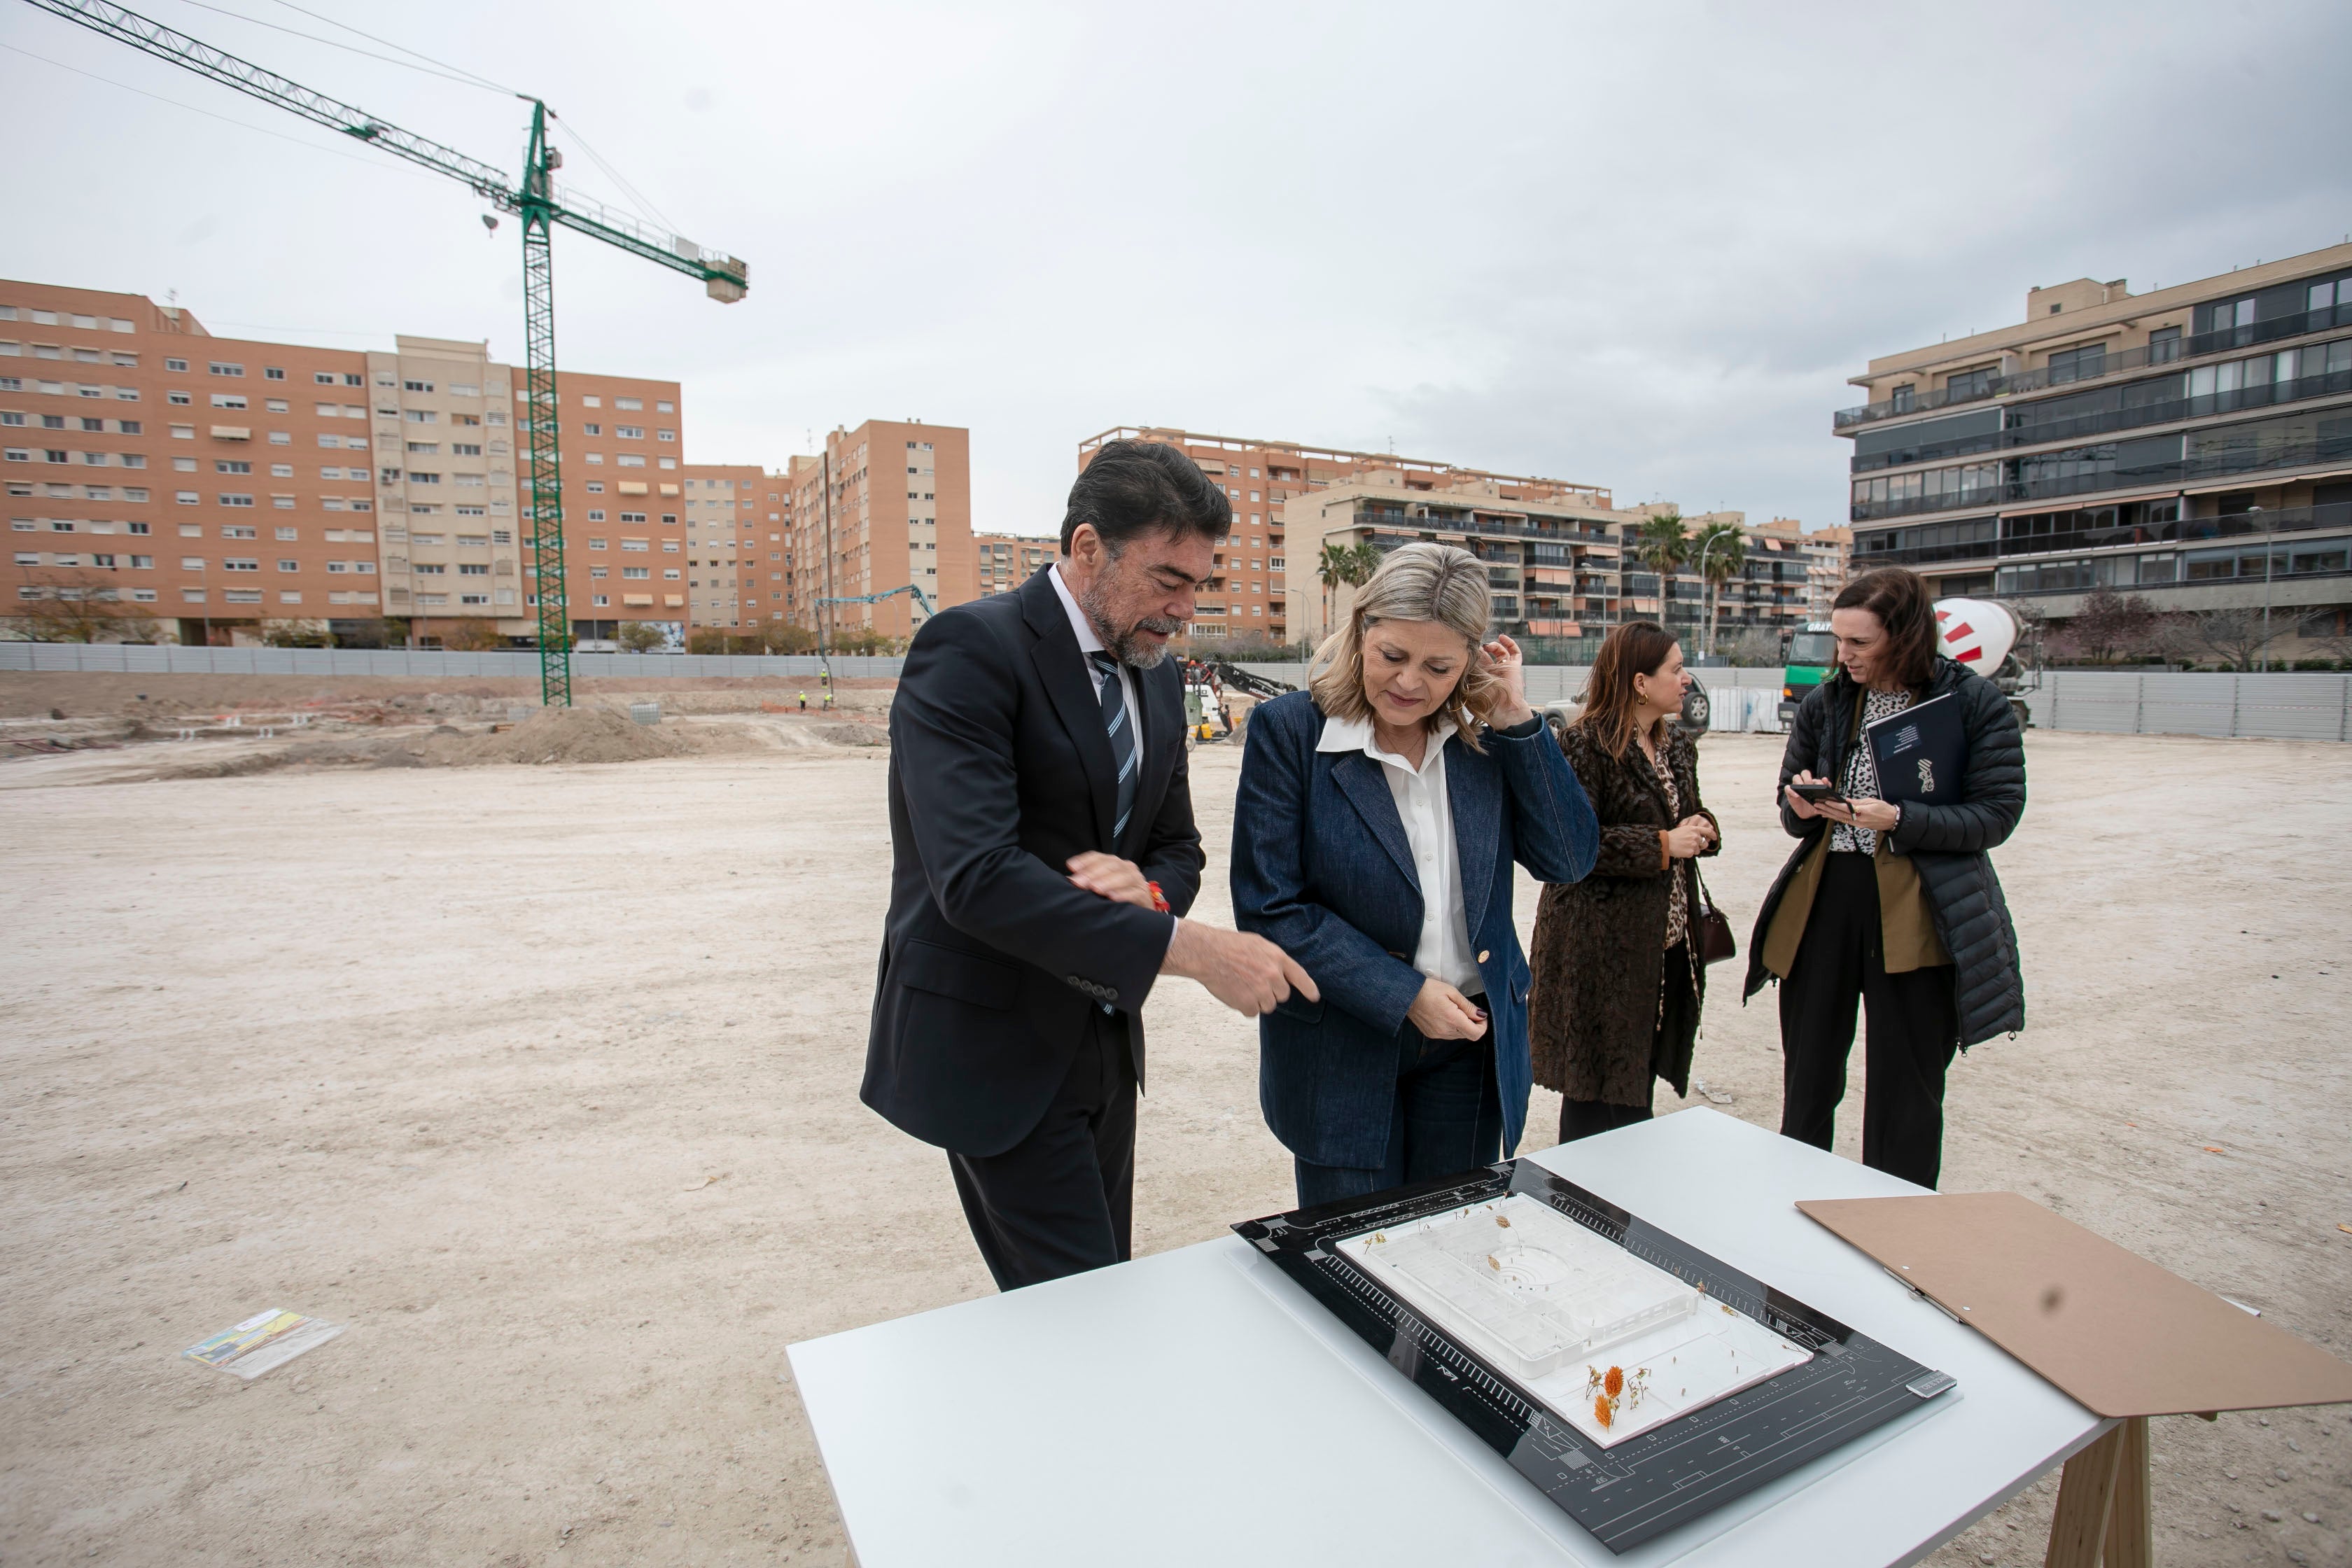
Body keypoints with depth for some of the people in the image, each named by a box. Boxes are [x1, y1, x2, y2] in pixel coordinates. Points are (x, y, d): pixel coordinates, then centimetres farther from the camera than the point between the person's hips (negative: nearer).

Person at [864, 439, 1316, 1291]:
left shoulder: (1156, 677, 7)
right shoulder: (971, 646, -18)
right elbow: (977, 878, -29)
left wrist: (1147, 888, -12)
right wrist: (1188, 947, -30)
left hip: (1104, 1041, 8)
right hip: (996, 1049, -7)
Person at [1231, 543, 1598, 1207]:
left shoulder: (1485, 736, -1)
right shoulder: (1288, 728, -13)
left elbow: (1569, 860, -3)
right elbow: (1269, 908, -14)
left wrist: (1516, 722, -11)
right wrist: (1404, 993, -17)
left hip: (1470, 1042, 4)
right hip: (1341, 1048, -3)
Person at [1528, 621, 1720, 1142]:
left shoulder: (1676, 747, 14)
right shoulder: (1586, 745, -13)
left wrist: (1702, 829, 3)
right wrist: (1662, 846, -18)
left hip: (1666, 941, 8)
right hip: (1602, 950, -8)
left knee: (1639, 1083, 16)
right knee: (1597, 1098, 0)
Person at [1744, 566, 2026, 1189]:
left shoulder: (1976, 704, -4)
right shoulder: (1824, 703, 6)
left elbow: (1996, 815, -6)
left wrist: (1898, 820, -20)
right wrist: (1802, 808, -10)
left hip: (1917, 915, -3)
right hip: (1823, 901, 3)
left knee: (1906, 1094, 7)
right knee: (1807, 1076, 12)